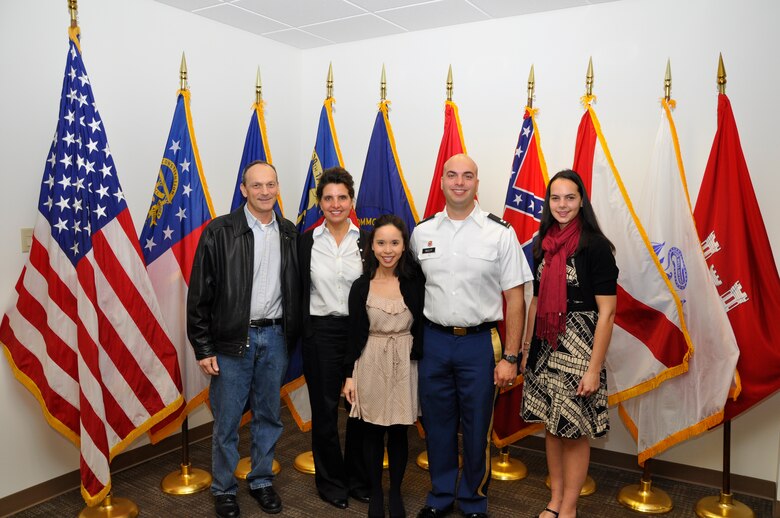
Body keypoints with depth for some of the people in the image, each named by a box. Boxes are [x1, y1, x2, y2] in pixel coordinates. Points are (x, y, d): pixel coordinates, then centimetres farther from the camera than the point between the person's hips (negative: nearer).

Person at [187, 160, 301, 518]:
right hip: (232, 339, -3)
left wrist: (292, 336, 4)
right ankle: (223, 489, 28)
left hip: (275, 337, 4)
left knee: (269, 416, 15)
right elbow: (200, 294, -7)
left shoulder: (290, 233, 5)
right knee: (227, 419, 8)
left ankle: (261, 481, 34)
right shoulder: (219, 232, -7)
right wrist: (203, 348, -8)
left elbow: (296, 289, 9)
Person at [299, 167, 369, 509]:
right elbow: (299, 292, 3)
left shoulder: (366, 240, 0)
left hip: (360, 332, 1)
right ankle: (330, 480, 29)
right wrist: (297, 335, -2)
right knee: (324, 410, 10)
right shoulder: (306, 241, -1)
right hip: (321, 334, -1)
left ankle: (358, 478, 30)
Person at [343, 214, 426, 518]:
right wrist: (350, 375, 1)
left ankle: (396, 493, 30)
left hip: (404, 365, 0)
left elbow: (420, 328, -1)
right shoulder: (361, 286, -3)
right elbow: (355, 334, 1)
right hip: (370, 365, 1)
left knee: (399, 432, 11)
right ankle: (376, 493, 30)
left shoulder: (414, 282, -5)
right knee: (372, 432, 11)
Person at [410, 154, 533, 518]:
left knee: (477, 428, 9)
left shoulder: (500, 233, -5)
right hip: (433, 340, 3)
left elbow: (515, 299, -5)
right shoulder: (422, 233, 4)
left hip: (480, 342, -2)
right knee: (437, 424, 14)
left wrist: (510, 357, -8)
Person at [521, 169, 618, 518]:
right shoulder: (543, 245, 6)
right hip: (545, 346, 6)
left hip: (579, 346, -5)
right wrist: (526, 348, 12)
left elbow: (607, 311, -13)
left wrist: (594, 368, -16)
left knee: (574, 431, 6)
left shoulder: (596, 246, -12)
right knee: (551, 425, 15)